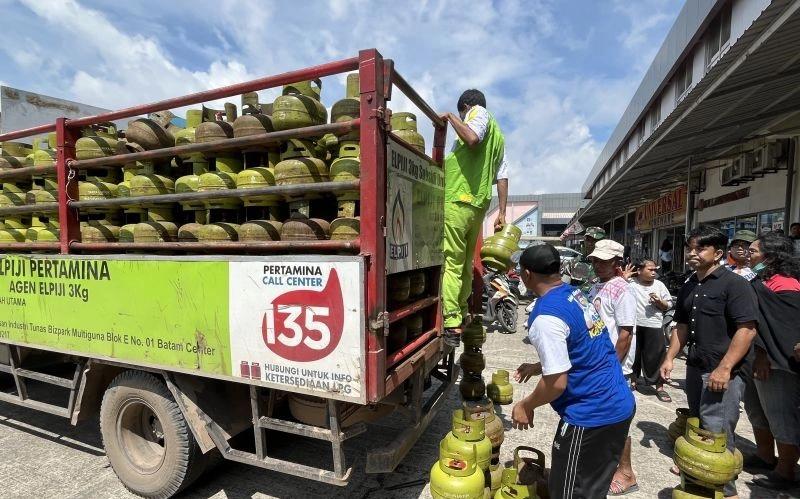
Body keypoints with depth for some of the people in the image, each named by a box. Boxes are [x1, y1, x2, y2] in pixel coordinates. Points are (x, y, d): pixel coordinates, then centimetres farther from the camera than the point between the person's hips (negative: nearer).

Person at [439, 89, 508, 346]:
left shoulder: (478, 112, 6)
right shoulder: (498, 135, 27)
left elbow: (472, 137, -18)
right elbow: (502, 176, 19)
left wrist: (450, 117, -3)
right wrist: (502, 212, 17)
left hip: (457, 200, -8)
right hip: (479, 204, 8)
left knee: (451, 262, -11)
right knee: (466, 264, 14)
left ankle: (452, 325, -13)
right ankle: (461, 315, 23)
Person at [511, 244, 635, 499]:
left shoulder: (546, 317, -24)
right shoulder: (577, 294, 4)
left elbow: (557, 383, -22)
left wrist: (526, 406, -6)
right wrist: (539, 367, 19)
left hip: (590, 417, -9)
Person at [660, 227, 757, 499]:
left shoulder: (734, 284, -12)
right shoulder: (688, 288, 11)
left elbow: (747, 329, -18)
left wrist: (724, 368, -22)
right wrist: (670, 358, 11)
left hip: (724, 372, -7)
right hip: (695, 367, 8)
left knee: (716, 433, -3)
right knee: (698, 427, 20)